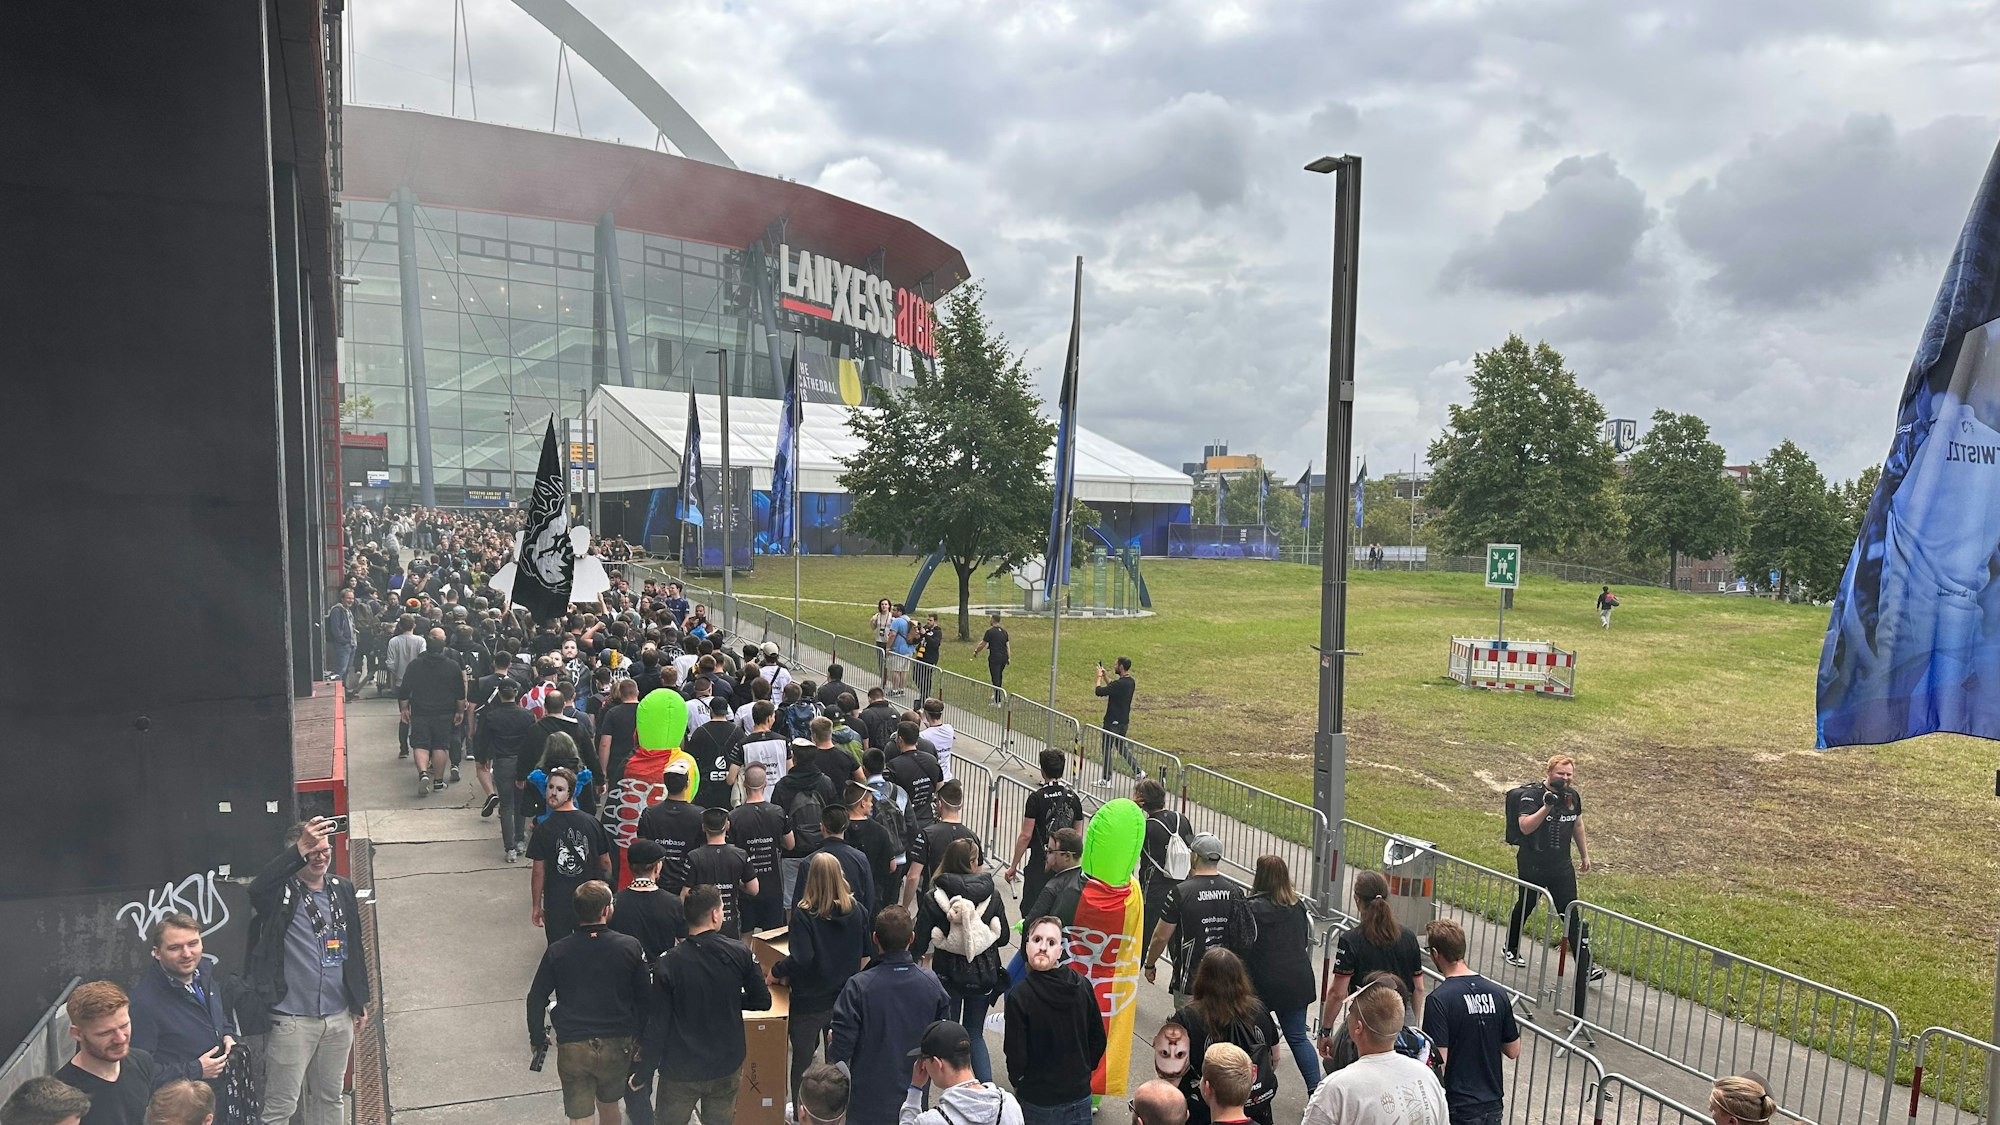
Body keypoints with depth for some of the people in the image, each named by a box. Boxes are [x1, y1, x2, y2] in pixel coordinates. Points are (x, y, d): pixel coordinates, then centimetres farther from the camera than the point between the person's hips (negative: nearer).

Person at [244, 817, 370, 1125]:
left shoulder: (342, 889, 7)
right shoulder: (281, 892, -9)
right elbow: (257, 889, -36)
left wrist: (360, 1002, 17)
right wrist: (300, 851, -46)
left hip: (338, 1017, 5)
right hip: (291, 1020, -5)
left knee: (329, 1098, 17)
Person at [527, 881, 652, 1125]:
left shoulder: (556, 951, -7)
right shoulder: (630, 947, -10)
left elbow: (536, 999, -1)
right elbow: (645, 996, -3)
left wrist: (537, 1038, 15)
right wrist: (640, 1038, 12)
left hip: (572, 1047, -1)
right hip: (617, 1045, 1)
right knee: (609, 1105, 24)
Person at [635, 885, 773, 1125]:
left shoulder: (669, 963, -16)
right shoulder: (740, 953, -11)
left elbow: (657, 1025, -14)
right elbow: (762, 1001, -2)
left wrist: (643, 1075, -2)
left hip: (680, 1071, -1)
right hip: (727, 1069, 2)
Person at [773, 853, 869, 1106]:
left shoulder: (804, 914, -22)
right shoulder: (855, 909, -7)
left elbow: (801, 959, -29)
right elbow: (865, 951, 4)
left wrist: (776, 971, -13)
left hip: (809, 1002, -5)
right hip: (845, 998, 5)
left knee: (802, 1060, 14)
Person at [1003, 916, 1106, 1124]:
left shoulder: (1019, 996, -20)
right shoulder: (1082, 985, -9)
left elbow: (1016, 1055, -15)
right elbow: (1098, 1040, 2)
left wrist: (1017, 1081, 4)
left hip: (1038, 1101, -3)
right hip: (1080, 1093, 3)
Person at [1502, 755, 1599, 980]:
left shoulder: (1573, 796, 3)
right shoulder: (1532, 795, -17)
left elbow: (1577, 825, 19)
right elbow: (1525, 827, -30)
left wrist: (1585, 855, 23)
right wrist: (1546, 807, -40)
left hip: (1562, 866, 4)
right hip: (1532, 866, -4)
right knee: (1525, 906, 13)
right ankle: (1510, 949, 34)